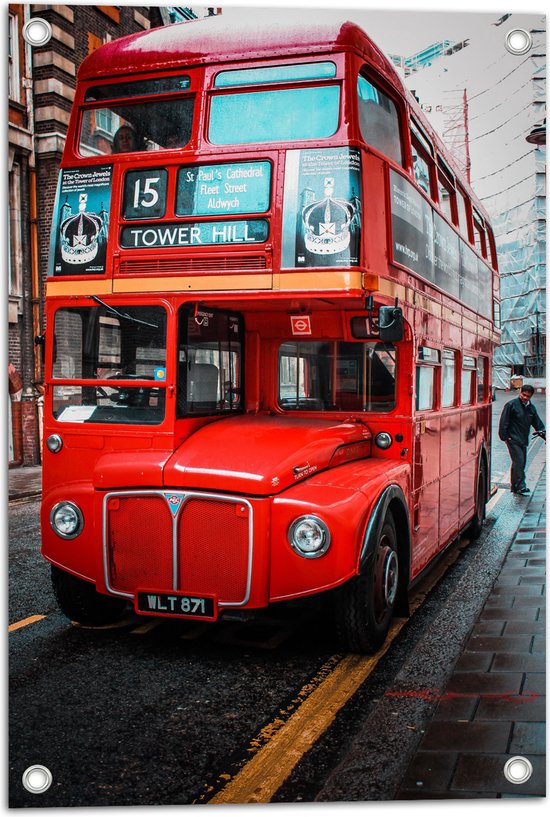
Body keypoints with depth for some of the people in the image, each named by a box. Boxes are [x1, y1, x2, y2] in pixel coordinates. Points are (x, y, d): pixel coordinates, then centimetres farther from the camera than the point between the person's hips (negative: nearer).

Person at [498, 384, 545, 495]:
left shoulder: (531, 408, 11)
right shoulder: (512, 404, -8)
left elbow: (538, 424, 16)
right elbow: (503, 422, -8)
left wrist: (544, 434, 4)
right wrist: (504, 437, -11)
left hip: (523, 440, 7)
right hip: (513, 439, -7)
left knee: (521, 463, 9)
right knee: (519, 461, -14)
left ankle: (514, 486, 19)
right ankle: (520, 486, -12)